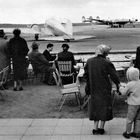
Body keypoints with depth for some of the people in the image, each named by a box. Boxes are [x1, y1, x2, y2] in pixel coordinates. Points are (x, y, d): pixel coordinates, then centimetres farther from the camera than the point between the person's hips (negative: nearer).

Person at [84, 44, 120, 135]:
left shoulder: (89, 61, -1)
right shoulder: (107, 63, -16)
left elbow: (86, 75, 6)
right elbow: (114, 76, -12)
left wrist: (89, 86, 18)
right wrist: (118, 85, 2)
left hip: (94, 89, 4)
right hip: (105, 89, -4)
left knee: (95, 107, 15)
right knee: (105, 107, 10)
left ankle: (95, 128, 17)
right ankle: (101, 128, 16)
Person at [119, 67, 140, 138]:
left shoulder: (129, 85, -18)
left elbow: (124, 92, -6)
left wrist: (121, 88, 12)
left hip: (133, 104, -6)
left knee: (129, 119, 7)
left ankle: (127, 132, 17)